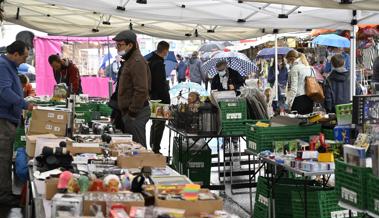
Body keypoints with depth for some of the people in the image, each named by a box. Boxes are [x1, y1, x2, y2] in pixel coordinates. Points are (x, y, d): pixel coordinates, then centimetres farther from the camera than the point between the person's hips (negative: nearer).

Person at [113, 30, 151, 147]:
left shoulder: (137, 62, -16)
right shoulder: (129, 60, 17)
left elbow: (141, 91, -23)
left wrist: (132, 112, -20)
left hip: (136, 113, -11)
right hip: (129, 112, 11)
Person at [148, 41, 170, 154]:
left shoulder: (149, 61, 9)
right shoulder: (159, 64, -20)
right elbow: (161, 84, -22)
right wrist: (166, 100, -17)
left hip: (152, 97, 10)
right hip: (160, 99, -10)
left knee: (155, 123, 19)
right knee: (159, 124, -3)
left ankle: (152, 147, 27)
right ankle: (156, 149, 0)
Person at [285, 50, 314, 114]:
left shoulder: (294, 68, -8)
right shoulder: (308, 67, 16)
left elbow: (293, 88, -14)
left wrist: (288, 104, -14)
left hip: (299, 99, -8)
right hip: (309, 99, 8)